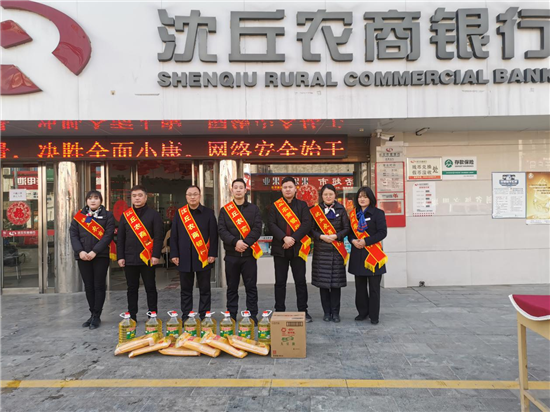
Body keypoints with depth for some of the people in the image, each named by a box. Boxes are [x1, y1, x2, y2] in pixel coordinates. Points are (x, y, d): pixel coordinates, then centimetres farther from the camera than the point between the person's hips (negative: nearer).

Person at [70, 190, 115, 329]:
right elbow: (73, 234, 4)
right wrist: (80, 251, -11)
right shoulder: (79, 216, 12)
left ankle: (97, 316, 7)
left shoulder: (107, 215, 2)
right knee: (88, 286, 9)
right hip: (83, 256, 3)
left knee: (99, 286, 0)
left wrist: (94, 251, -16)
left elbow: (108, 235, -7)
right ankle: (93, 314, 19)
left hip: (101, 256, -3)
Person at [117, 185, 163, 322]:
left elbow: (158, 237, -5)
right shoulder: (125, 215, 10)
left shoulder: (154, 214, 1)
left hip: (147, 258, -3)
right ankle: (132, 316, 20)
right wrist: (120, 257, 3)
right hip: (129, 258, 3)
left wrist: (156, 255, -12)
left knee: (150, 288, 5)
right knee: (132, 289, 11)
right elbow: (120, 238, 10)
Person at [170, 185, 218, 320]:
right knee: (186, 289, 9)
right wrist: (174, 254, 1)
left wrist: (212, 254, -6)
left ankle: (204, 315, 16)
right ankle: (186, 316, 19)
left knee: (205, 289, 6)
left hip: (203, 257, -1)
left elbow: (213, 235, 0)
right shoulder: (179, 213, 7)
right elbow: (174, 236, 7)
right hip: (184, 257, 2)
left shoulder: (208, 213, 3)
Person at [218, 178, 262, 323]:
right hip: (231, 255, 1)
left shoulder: (254, 209, 7)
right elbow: (221, 230, -3)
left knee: (251, 287, 4)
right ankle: (231, 316, 18)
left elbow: (257, 229, -4)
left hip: (249, 254, 0)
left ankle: (252, 316, 13)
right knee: (232, 287, 9)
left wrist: (246, 243, -17)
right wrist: (235, 242, -18)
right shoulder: (224, 210, 8)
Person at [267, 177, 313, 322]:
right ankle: (279, 311, 14)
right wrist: (284, 238, -17)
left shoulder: (302, 205, 8)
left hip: (298, 248, 0)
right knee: (280, 282, 6)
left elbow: (307, 224, -4)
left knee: (300, 281, 5)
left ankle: (303, 311, 13)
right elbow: (271, 224, -4)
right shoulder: (274, 206, 8)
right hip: (280, 248, 0)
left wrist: (293, 238, -15)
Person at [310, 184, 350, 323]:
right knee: (322, 282, 2)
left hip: (337, 250, 0)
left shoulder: (341, 210, 7)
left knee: (336, 282, 1)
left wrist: (336, 236, -12)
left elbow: (346, 228, 3)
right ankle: (327, 312, 14)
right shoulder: (315, 210, 5)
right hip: (321, 250, 0)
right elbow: (311, 229, 3)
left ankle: (335, 312, 12)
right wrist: (321, 236, -13)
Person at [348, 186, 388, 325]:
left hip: (373, 255, -4)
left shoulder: (378, 213, -2)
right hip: (357, 254, 4)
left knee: (374, 287, 1)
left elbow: (382, 232, -9)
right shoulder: (353, 214, 12)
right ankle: (362, 312, 23)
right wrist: (353, 240, -9)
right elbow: (350, 231, 13)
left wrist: (366, 241, -17)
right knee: (360, 286, 10)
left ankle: (374, 315, 12)